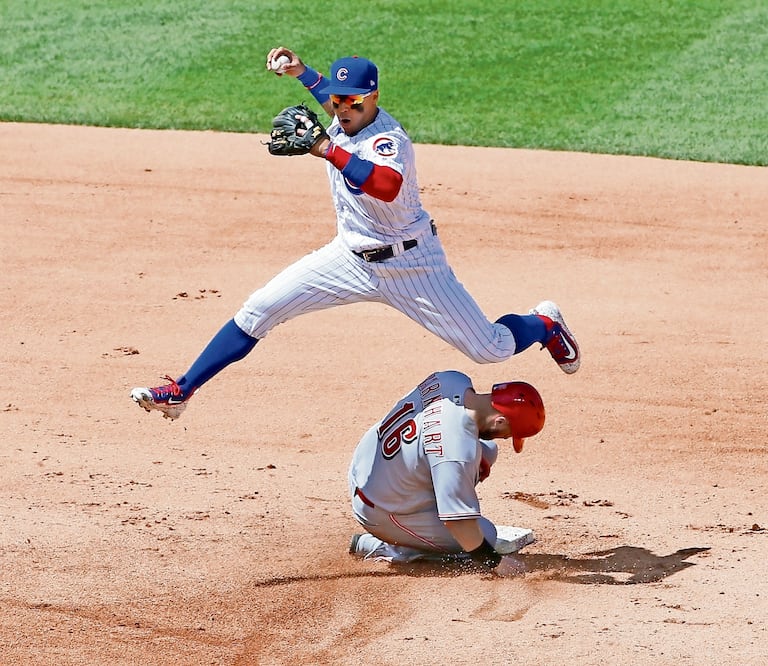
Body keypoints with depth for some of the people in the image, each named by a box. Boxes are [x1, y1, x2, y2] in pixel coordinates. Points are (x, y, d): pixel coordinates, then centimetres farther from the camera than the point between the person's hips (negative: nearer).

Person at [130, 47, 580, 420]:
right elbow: (332, 94, 25)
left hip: (409, 265, -7)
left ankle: (544, 324, 31)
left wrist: (330, 151, -55)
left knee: (491, 350, -3)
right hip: (351, 258, 7)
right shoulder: (344, 118, -4)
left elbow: (387, 186, -53)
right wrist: (301, 72, 11)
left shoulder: (389, 140, -28)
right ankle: (182, 392, -1)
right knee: (258, 311, -6)